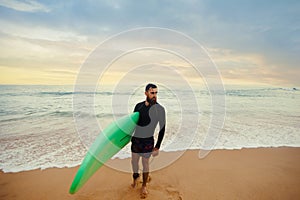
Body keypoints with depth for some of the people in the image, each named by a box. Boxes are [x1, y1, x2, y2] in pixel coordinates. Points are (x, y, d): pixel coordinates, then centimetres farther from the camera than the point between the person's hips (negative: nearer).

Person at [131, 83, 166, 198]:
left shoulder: (160, 109, -13)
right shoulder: (139, 106, -3)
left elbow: (162, 128, -10)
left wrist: (157, 147, -10)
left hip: (148, 141, -3)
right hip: (135, 139, 4)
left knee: (145, 163, 10)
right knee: (134, 161, 18)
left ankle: (144, 186, 34)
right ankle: (135, 178, 48)